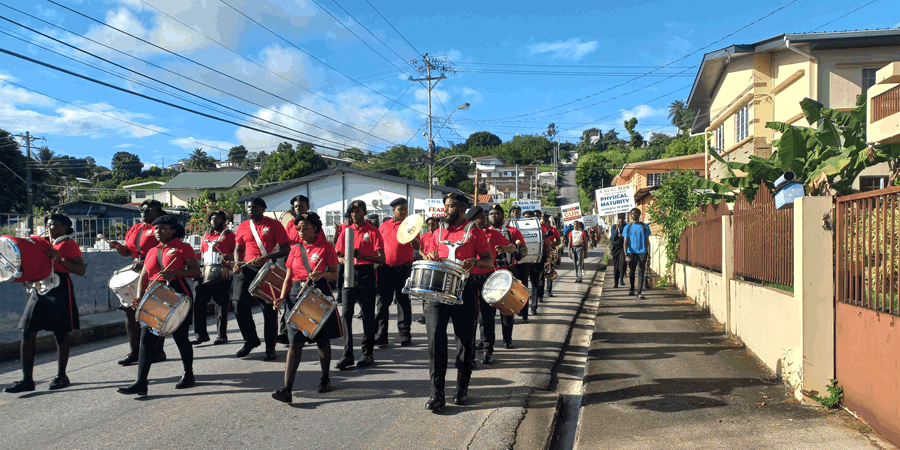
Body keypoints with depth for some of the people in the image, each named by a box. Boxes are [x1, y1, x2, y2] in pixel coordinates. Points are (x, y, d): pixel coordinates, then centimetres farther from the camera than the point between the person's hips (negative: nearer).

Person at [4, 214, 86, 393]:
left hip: (60, 290, -6)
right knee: (28, 332, 0)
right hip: (39, 288, 6)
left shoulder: (69, 244, 0)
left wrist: (60, 259, -19)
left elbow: (81, 270, -9)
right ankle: (27, 379, 4)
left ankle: (61, 376, 14)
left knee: (61, 333, 2)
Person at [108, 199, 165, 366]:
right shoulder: (135, 229, 16)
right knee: (130, 310, 7)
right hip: (135, 273, 8)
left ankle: (158, 351, 8)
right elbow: (127, 251, 19)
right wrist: (118, 246, -2)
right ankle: (134, 351, 17)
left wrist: (145, 263, -28)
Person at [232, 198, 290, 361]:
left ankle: (270, 348, 11)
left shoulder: (274, 225, -1)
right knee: (240, 305, -3)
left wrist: (265, 257, -19)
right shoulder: (242, 227, 12)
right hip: (247, 269, 4)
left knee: (269, 308, -1)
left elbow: (285, 248, -6)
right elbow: (238, 248, 22)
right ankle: (250, 340, 19)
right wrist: (237, 262, 0)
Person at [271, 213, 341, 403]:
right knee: (294, 343, -5)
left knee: (322, 340, 8)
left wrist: (322, 274, -20)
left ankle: (324, 379, 28)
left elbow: (335, 274, 1)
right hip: (296, 294, 2)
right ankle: (287, 389, -10)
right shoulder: (295, 249, 12)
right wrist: (282, 297, -3)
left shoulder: (326, 247, 1)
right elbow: (288, 277, 12)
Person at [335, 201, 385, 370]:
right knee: (345, 313, -3)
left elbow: (381, 258, -7)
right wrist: (344, 259, -10)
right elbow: (338, 254, 14)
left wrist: (362, 256, -22)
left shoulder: (373, 232, -1)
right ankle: (348, 354, 1)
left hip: (367, 274, -3)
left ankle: (368, 353, 12)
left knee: (368, 315, 3)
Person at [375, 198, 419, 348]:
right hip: (386, 268, 2)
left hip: (404, 268, -2)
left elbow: (417, 247, -6)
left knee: (404, 301, 4)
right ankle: (381, 335, 7)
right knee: (383, 301, 2)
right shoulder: (384, 226, 11)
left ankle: (405, 334, 12)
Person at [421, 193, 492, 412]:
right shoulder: (438, 232, 16)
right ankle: (436, 393, -4)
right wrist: (430, 259, -1)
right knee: (435, 336, -8)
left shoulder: (474, 232, 4)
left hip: (465, 290, -2)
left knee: (465, 340, 6)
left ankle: (462, 388, 22)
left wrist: (473, 261, -17)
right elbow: (431, 256, 23)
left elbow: (489, 261, 3)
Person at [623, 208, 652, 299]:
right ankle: (632, 289, 31)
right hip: (631, 252, 1)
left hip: (642, 252, -1)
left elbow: (647, 241, 9)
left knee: (641, 272, -8)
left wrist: (648, 254, 1)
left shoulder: (645, 226, 8)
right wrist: (626, 254, -10)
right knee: (631, 272, 11)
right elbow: (625, 242, 3)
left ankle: (640, 292, -9)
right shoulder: (627, 227, 7)